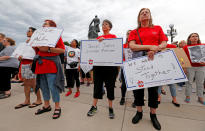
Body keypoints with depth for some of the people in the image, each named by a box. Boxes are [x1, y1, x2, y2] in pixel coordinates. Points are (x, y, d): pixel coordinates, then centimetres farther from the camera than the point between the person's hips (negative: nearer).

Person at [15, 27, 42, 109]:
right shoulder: (26, 42, 21)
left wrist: (33, 62, -22)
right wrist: (20, 57, 3)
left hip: (30, 64, -9)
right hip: (23, 64, 9)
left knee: (33, 83, -5)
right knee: (26, 83, 10)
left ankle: (39, 100, 8)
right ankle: (27, 101, 20)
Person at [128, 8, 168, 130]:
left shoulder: (158, 28, 15)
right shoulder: (134, 32, 11)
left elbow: (164, 43, 7)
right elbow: (132, 46, -6)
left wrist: (154, 50, -14)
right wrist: (150, 47, -15)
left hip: (154, 60, 1)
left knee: (154, 87, 5)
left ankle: (153, 115, 24)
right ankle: (139, 112, 23)